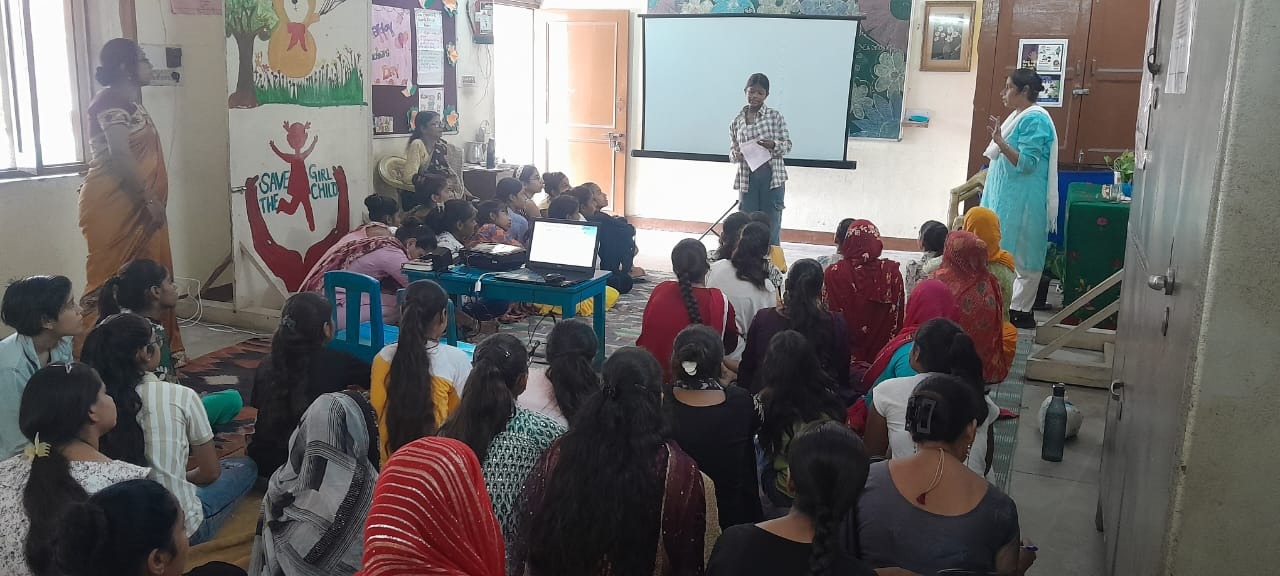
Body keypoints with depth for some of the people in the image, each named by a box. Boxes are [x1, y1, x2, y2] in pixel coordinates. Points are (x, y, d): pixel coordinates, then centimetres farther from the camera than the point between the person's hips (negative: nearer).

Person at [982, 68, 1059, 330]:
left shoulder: (1035, 120, -17)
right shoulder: (1020, 116, 14)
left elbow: (1027, 163, -24)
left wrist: (1000, 141, -30)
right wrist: (1000, 138, 14)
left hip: (1023, 202, -10)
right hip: (1008, 198, 10)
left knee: (1022, 257, -2)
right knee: (1007, 255, 14)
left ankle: (1021, 312, 6)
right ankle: (1015, 306, 23)